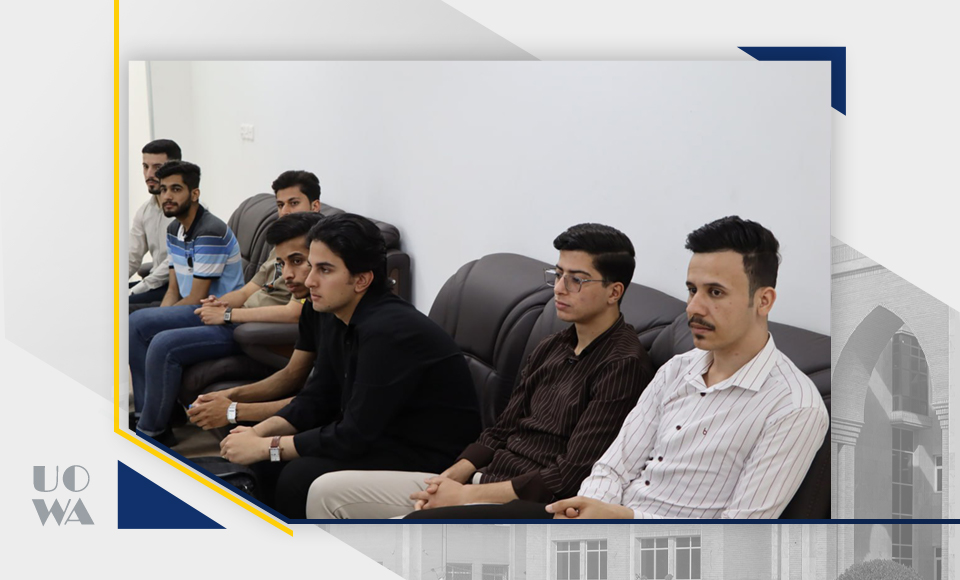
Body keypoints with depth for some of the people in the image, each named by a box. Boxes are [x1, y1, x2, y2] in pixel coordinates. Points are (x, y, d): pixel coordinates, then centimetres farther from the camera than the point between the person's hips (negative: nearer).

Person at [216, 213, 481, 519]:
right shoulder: (333, 315, 1)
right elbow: (316, 398, 10)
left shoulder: (389, 332, -27)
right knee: (266, 460, 1)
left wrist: (266, 446, -18)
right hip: (378, 434, 9)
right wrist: (259, 433, -5)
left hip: (429, 457, -9)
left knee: (300, 477, -24)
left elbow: (354, 436, -25)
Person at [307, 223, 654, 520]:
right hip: (485, 479, 9)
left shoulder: (623, 365, -13)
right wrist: (447, 479, -3)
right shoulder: (550, 350, 16)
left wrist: (465, 495, -16)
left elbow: (569, 477, -19)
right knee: (327, 491, 6)